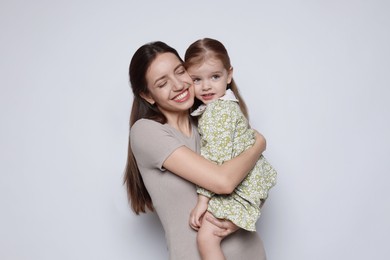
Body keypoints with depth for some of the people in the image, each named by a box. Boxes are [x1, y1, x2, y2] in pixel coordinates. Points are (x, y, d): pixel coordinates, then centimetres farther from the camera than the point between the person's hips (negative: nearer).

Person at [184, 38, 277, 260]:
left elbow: (217, 159, -25)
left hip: (239, 189, -11)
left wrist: (203, 199, -22)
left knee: (206, 237, -19)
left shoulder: (217, 110, -21)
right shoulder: (227, 103, 10)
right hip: (250, 180, 11)